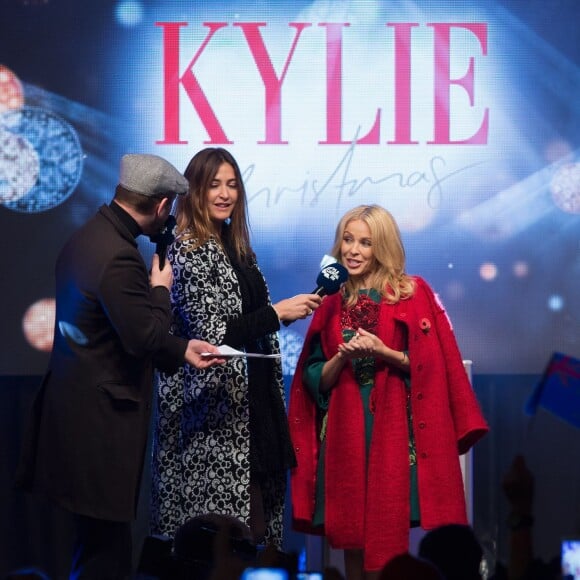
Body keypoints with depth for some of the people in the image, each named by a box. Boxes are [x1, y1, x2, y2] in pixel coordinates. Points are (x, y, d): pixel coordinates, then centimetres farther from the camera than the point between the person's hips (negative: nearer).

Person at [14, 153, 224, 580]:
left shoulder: (89, 237, 9)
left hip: (76, 400, 10)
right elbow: (144, 337, -22)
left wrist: (182, 350, 17)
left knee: (100, 541, 17)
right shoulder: (119, 257, -23)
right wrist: (161, 289, -5)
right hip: (101, 420, -10)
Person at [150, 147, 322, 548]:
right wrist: (276, 313, -18)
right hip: (215, 406, -8)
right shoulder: (188, 251, -11)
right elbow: (209, 333, -18)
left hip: (252, 399, 8)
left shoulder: (235, 247, 13)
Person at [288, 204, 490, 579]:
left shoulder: (413, 295, 0)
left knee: (387, 540, -5)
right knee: (349, 536, 4)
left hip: (394, 429, -4)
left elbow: (431, 367, -5)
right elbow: (316, 380, 9)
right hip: (344, 432, 4)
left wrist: (383, 352, -17)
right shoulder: (332, 303, 12)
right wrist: (341, 358, -9)